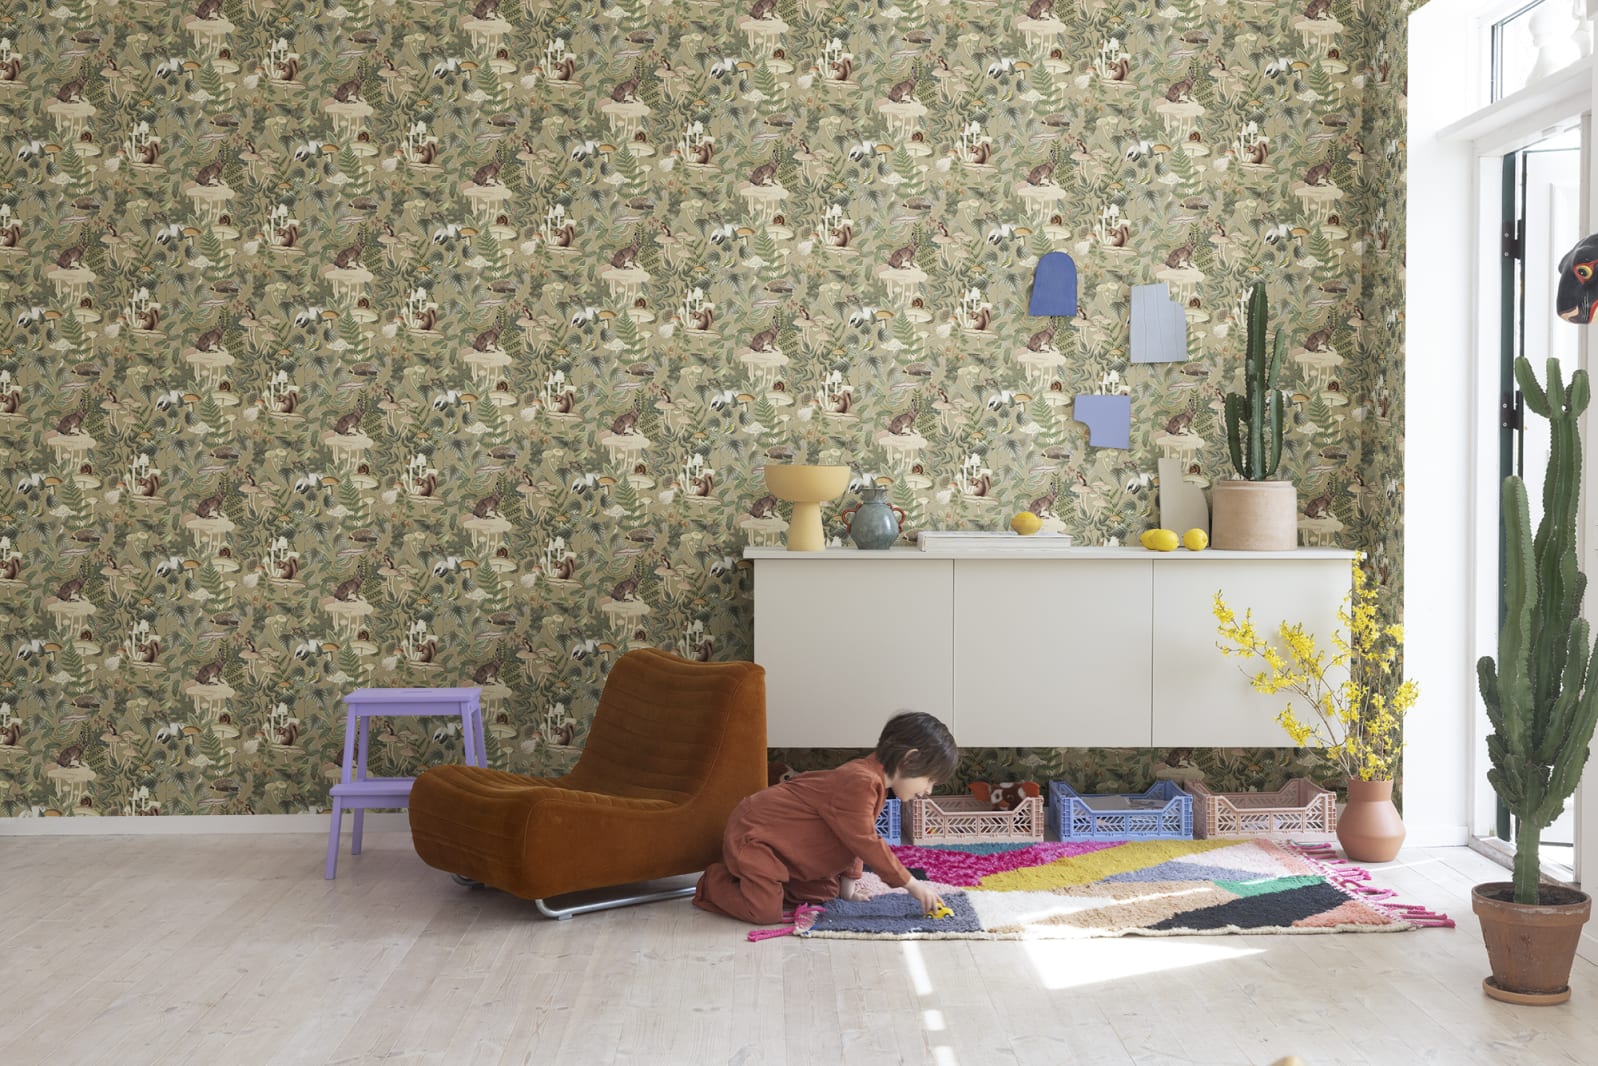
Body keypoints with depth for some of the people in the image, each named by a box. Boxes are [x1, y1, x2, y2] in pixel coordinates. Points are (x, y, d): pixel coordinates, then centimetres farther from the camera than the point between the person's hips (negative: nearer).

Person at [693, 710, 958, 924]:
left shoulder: (868, 777, 5)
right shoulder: (860, 782, -29)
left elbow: (856, 838, 15)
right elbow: (866, 842, -26)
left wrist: (848, 883, 13)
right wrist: (912, 885, -20)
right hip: (753, 834, -11)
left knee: (825, 893, 8)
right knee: (765, 911, -21)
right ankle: (715, 883, 5)